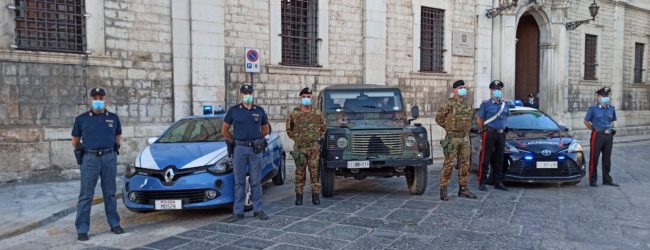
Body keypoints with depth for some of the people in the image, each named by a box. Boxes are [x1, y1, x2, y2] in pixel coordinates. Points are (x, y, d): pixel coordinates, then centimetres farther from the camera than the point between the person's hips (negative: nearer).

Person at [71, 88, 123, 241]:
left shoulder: (113, 118, 10)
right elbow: (75, 140, 13)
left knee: (110, 193, 11)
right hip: (89, 158, -2)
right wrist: (79, 149, -3)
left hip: (109, 158, 2)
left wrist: (116, 145, 5)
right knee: (86, 195, -1)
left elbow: (118, 135, 22)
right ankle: (82, 229, 3)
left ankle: (114, 224, 19)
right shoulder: (82, 119, 4)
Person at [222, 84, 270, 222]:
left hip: (256, 149, 1)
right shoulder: (233, 110, 3)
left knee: (256, 181, 5)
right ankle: (238, 211, 9)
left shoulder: (259, 111, 7)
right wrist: (234, 141, 8)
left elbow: (265, 129, 19)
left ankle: (258, 210, 13)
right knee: (239, 182, 3)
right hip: (240, 149, -1)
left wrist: (256, 139, 12)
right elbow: (224, 130, 10)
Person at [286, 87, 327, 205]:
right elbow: (289, 128, 12)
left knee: (314, 172, 1)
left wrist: (317, 137, 9)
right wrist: (295, 138, 7)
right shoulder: (294, 114, 0)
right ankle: (299, 195, 13)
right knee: (300, 172, 5)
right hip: (299, 147, 0)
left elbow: (322, 127, 17)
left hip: (314, 147, 1)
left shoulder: (317, 114, 3)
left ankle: (316, 195, 9)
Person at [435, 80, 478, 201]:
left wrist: (465, 128, 13)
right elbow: (439, 118, -5)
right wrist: (450, 127, 0)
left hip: (465, 137, 6)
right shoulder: (448, 104, -9)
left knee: (465, 164, 9)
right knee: (449, 164, -5)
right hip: (452, 137, -6)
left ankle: (463, 189, 18)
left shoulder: (467, 104, 10)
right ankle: (443, 190, 1)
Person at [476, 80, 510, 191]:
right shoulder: (486, 104, -3)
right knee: (485, 158, -6)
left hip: (501, 134, 6)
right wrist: (484, 131, 4)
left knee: (499, 159, 10)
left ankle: (498, 182, 18)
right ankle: (482, 183, -2)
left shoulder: (505, 104, 13)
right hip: (490, 133, -5)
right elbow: (479, 120, -1)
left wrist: (502, 129, 17)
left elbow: (507, 117, 25)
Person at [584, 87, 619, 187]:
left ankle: (607, 179, 22)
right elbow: (586, 121, 4)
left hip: (609, 135, 5)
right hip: (597, 135, -4)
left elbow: (612, 120, 22)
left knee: (607, 159, 11)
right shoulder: (593, 109, -4)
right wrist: (594, 129, 4)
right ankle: (592, 180, 4)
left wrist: (609, 129, 12)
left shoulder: (612, 108, 7)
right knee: (594, 158, -2)